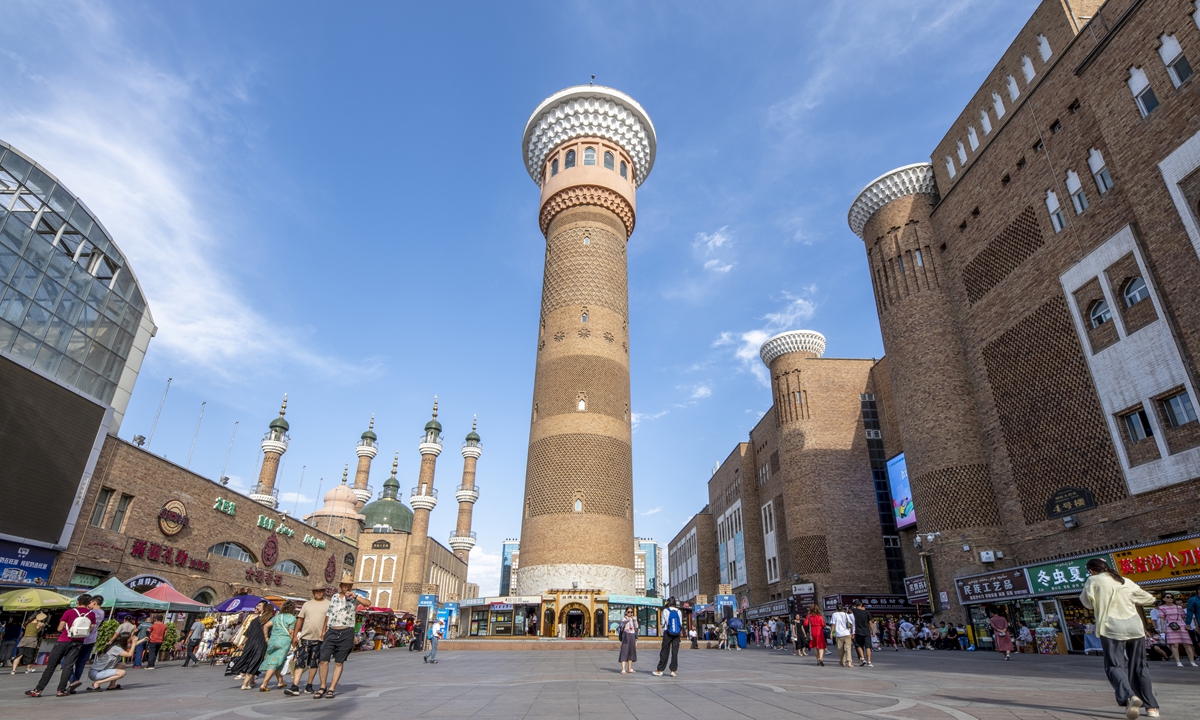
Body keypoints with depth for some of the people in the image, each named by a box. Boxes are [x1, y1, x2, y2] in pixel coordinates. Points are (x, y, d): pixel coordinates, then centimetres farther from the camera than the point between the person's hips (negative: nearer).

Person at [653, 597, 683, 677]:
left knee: (664, 651, 4)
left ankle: (660, 670, 8)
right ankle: (673, 670, 5)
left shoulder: (665, 611, -6)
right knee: (675, 651, 5)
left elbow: (663, 623, -4)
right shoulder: (679, 611, 2)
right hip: (677, 633, 2)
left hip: (667, 632, -2)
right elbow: (681, 624, 4)